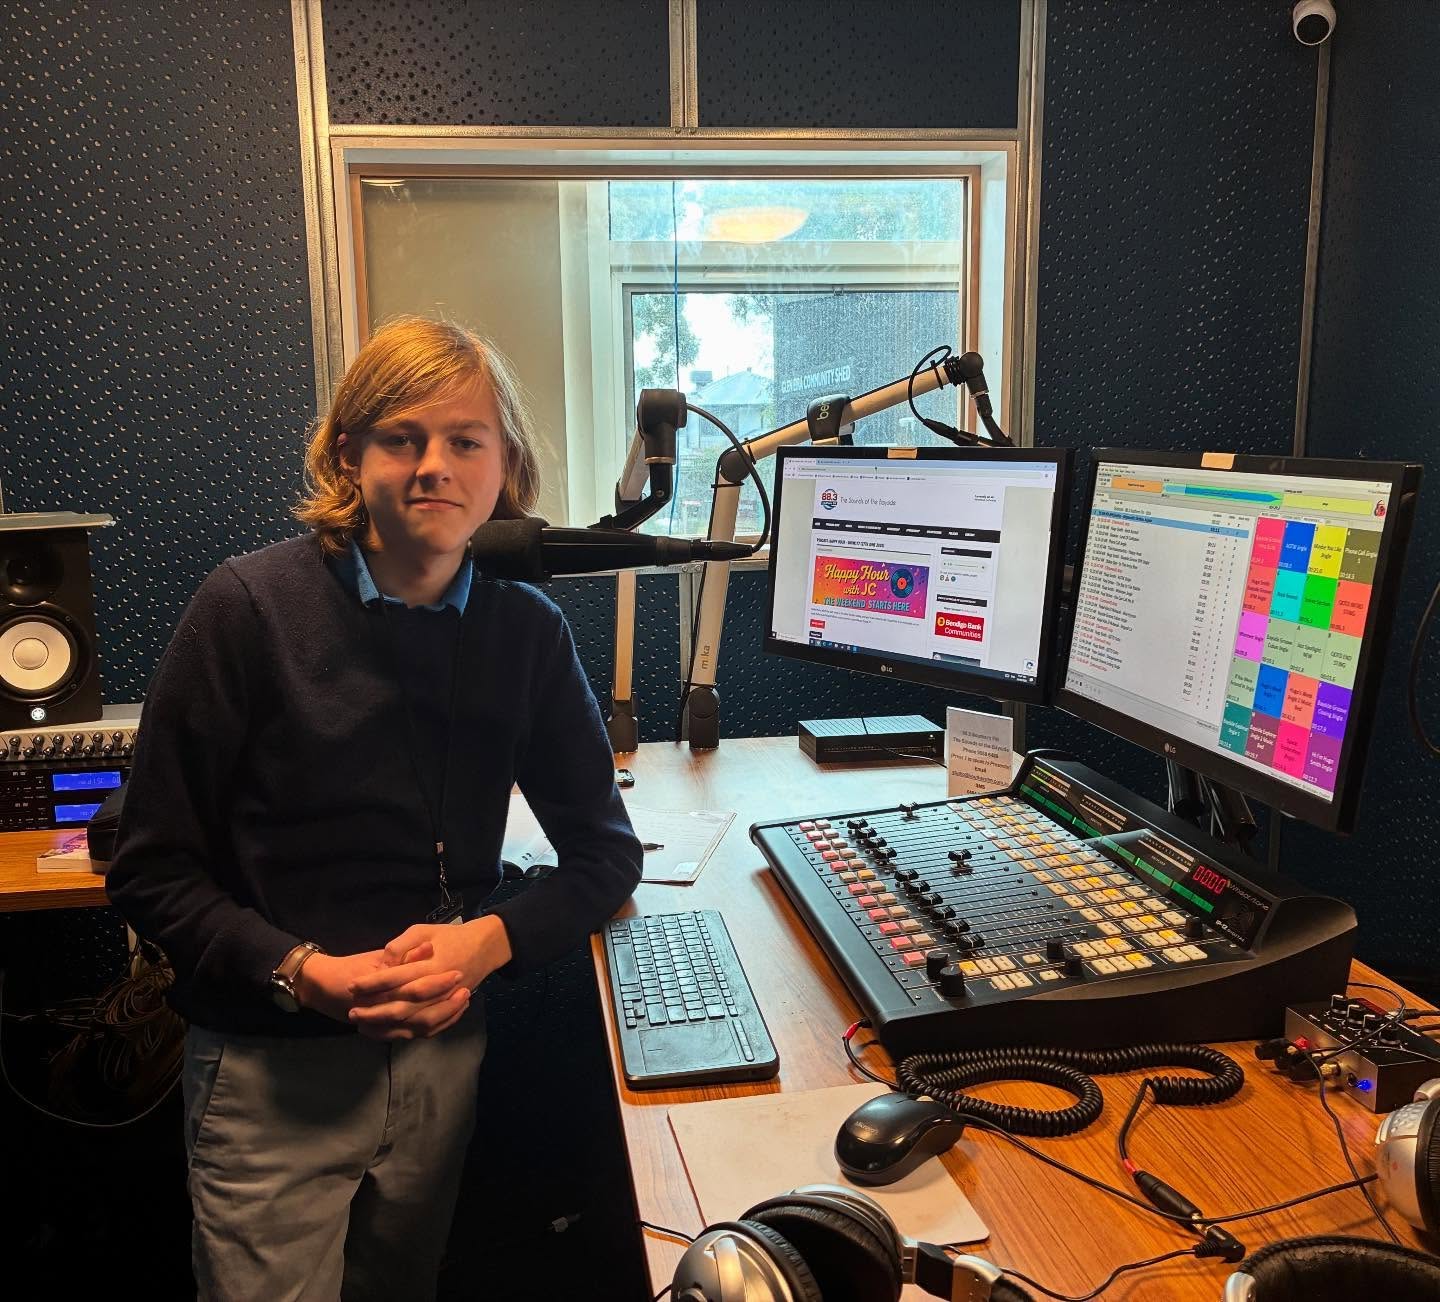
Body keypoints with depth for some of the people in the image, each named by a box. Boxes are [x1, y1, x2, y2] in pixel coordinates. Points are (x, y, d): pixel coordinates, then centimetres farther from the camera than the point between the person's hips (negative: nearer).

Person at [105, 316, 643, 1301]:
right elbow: (151, 870, -9)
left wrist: (490, 941, -16)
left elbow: (607, 849, 1)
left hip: (445, 1046, 4)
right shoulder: (249, 608, -12)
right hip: (272, 1066, -3)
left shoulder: (527, 630, -3)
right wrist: (302, 972, -23)